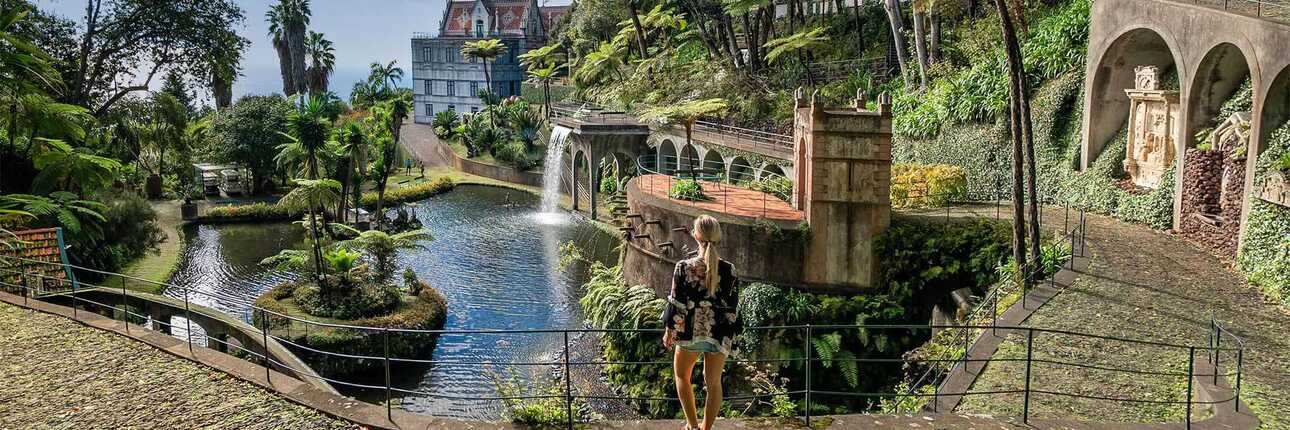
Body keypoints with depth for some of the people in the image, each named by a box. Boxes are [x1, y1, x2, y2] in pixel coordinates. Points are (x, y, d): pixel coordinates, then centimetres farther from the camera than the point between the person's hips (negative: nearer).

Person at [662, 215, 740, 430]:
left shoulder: (684, 268, -14)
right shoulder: (729, 270, -8)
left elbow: (676, 304, -8)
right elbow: (733, 308, -2)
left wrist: (669, 331, 5)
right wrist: (731, 335, 11)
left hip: (690, 333, -1)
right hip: (720, 335, 1)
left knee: (681, 374, 22)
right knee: (714, 383, 17)